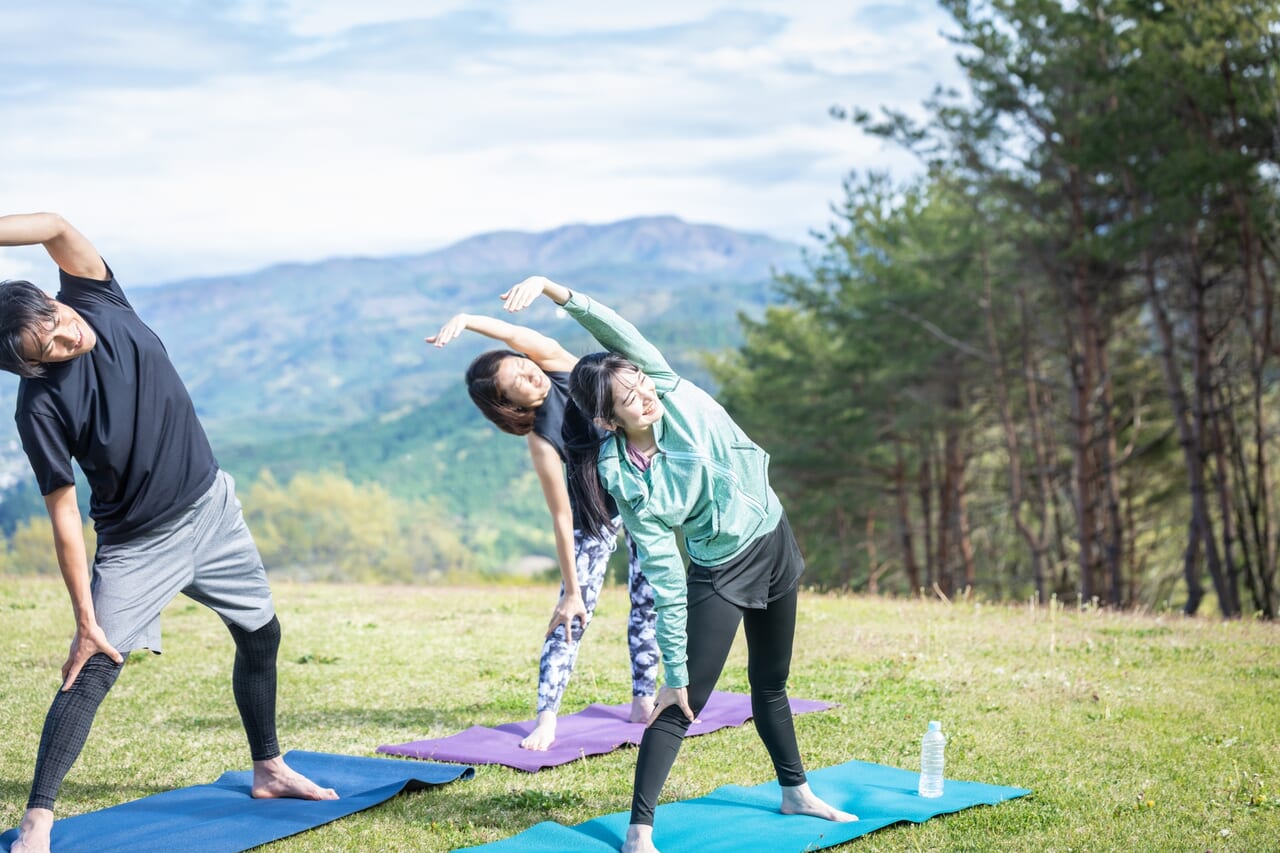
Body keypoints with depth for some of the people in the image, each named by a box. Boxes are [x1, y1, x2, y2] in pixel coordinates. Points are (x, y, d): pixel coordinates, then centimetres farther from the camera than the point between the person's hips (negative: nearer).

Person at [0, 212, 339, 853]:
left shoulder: (98, 302, -13)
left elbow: (56, 228, -29)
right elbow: (64, 518, -21)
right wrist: (85, 621, -21)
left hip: (212, 509, 5)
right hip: (135, 543, -5)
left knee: (261, 636, 15)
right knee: (93, 670, -14)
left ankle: (269, 770, 34)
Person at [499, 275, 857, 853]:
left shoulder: (674, 394, -15)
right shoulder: (626, 484, -21)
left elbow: (617, 331, -29)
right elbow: (665, 579, -19)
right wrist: (675, 671, -19)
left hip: (774, 543, 4)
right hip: (718, 573, -4)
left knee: (771, 683, 20)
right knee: (684, 702, -9)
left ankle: (796, 793, 39)